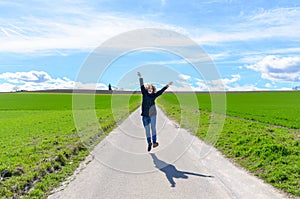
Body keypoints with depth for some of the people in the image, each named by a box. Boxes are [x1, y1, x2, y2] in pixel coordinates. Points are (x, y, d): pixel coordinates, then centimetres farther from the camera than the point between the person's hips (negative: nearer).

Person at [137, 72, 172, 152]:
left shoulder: (154, 95, 5)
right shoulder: (144, 94, 5)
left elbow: (161, 91, 6)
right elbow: (142, 86, 3)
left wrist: (167, 85, 6)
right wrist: (140, 77, 0)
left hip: (152, 114, -1)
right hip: (145, 115, 1)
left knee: (153, 128, 2)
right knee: (147, 130, 6)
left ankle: (154, 142, 10)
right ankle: (149, 143, 15)